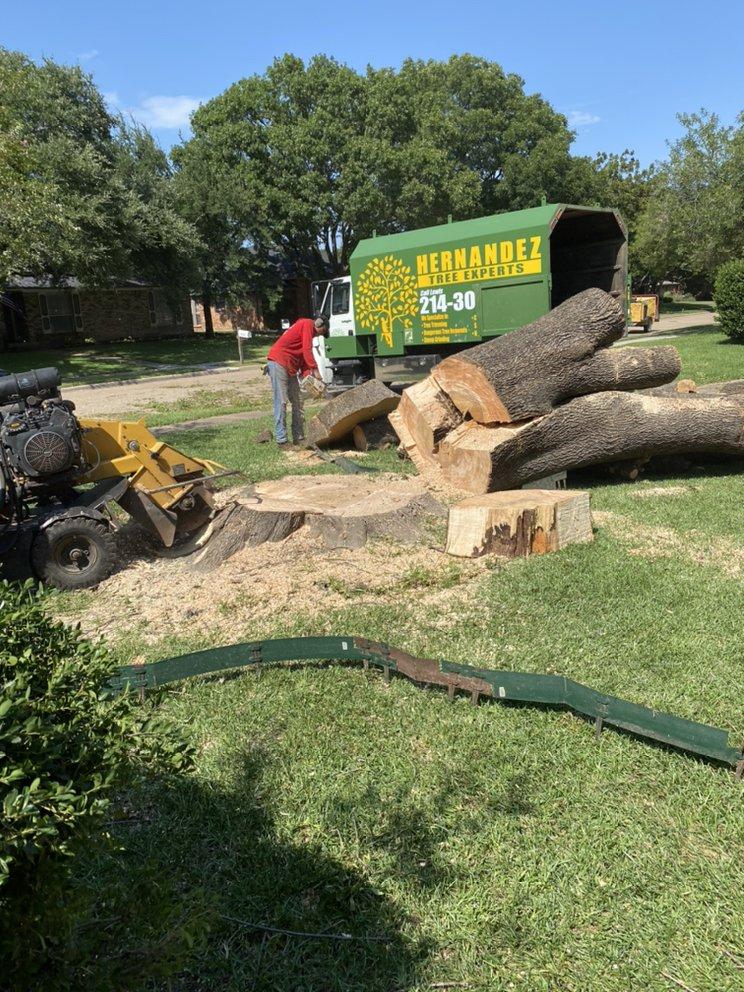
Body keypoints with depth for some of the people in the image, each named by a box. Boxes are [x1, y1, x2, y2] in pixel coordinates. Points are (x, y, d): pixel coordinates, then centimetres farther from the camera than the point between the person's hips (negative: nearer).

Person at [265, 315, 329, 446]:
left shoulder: (307, 331, 24)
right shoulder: (307, 324, -4)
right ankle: (281, 440, -11)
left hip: (290, 367, 10)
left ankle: (299, 438, 13)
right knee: (281, 402, -11)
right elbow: (307, 350, -15)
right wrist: (315, 370, -15)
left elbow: (302, 357, 15)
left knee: (297, 401, 10)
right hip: (278, 363, -10)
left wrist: (306, 376, 1)